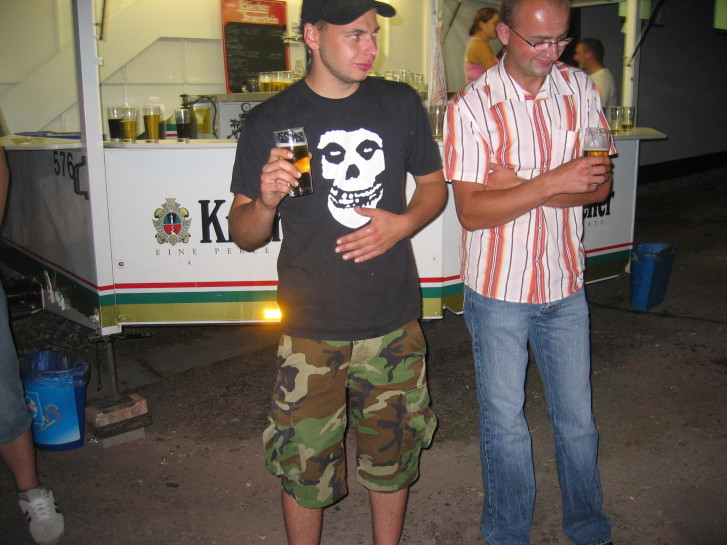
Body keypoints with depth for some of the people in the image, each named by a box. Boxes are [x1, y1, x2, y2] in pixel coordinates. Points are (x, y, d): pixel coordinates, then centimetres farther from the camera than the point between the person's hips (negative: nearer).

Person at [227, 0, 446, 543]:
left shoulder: (400, 103, 3)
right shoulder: (271, 121, -5)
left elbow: (434, 184, 13)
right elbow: (244, 234, -1)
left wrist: (403, 223, -8)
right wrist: (266, 202, -24)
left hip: (394, 321, 3)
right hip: (311, 328, -2)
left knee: (392, 453, 17)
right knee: (304, 465, 7)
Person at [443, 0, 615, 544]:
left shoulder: (580, 88, 0)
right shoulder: (471, 107, -13)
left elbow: (601, 183, -2)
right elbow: (471, 211, -17)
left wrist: (519, 187, -16)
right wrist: (552, 182, -26)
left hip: (565, 287, 4)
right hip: (498, 293, -3)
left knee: (578, 418, 16)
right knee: (504, 422, 12)